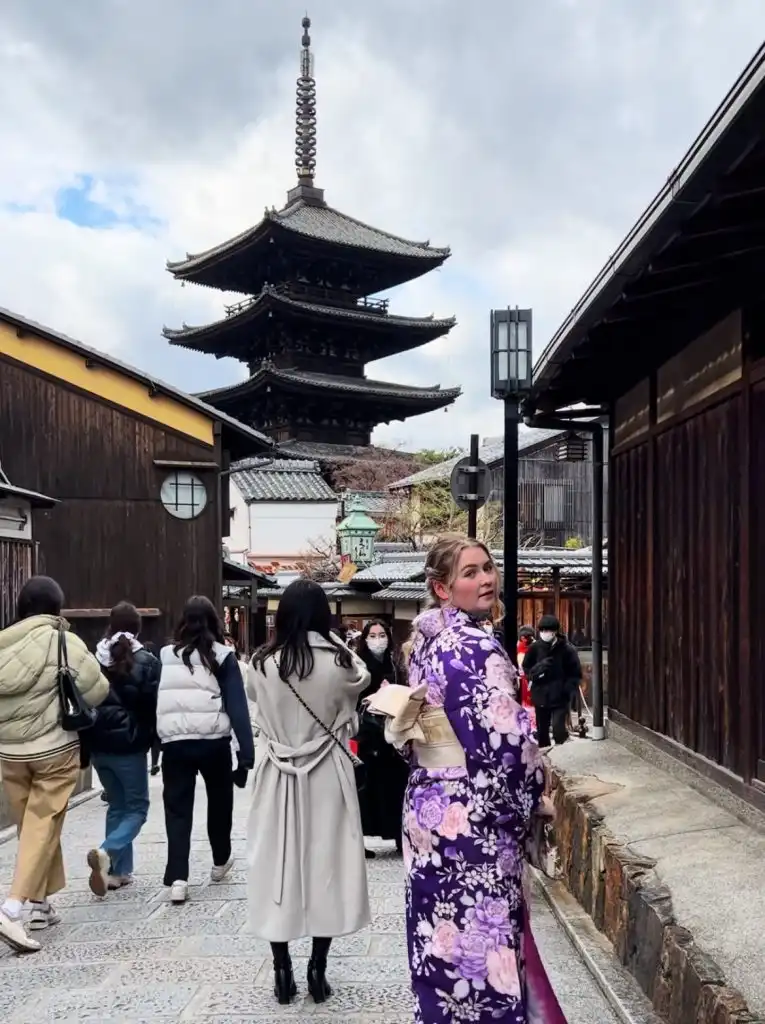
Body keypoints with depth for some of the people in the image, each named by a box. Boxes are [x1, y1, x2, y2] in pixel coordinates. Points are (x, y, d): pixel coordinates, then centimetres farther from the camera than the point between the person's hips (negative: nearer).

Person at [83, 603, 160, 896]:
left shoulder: (94, 660, 4)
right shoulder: (146, 662, -6)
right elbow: (154, 707, -8)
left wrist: (84, 747, 11)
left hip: (99, 744, 4)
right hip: (129, 744, -4)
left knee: (117, 805, 17)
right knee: (137, 807, 7)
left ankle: (120, 870, 14)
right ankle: (106, 853, -17)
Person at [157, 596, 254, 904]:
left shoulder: (165, 656, 7)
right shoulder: (222, 656, -1)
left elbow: (153, 702, 10)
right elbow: (237, 707, -7)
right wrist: (246, 754, -8)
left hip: (174, 742, 1)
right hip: (213, 742, -1)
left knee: (177, 809, 5)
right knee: (220, 799, 21)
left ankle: (177, 878, -7)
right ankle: (220, 861, 38)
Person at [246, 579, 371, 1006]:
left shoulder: (263, 663, -7)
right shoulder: (337, 660, -11)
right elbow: (363, 680, 11)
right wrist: (337, 642, 14)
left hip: (278, 775, 1)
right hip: (327, 775, -1)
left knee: (278, 864, 9)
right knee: (326, 862, 8)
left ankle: (283, 970, 15)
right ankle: (318, 969, 12)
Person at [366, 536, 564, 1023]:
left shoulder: (429, 639, 9)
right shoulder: (476, 647, -19)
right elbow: (507, 739, -22)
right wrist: (534, 797, -4)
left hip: (429, 803, 9)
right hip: (471, 817, -9)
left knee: (446, 942, 17)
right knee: (481, 942, 2)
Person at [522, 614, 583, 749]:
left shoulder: (567, 649, -9)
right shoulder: (535, 648, -2)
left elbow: (576, 674, -3)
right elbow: (526, 667, 11)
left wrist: (568, 690, -14)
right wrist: (534, 674, -10)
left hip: (560, 698, -4)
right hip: (541, 696, 4)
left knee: (559, 730, -17)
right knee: (542, 732, 14)